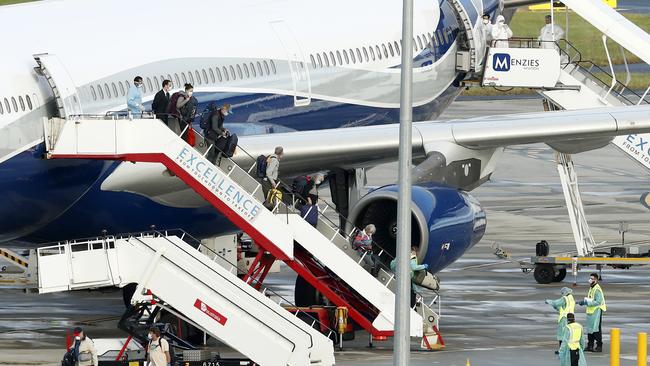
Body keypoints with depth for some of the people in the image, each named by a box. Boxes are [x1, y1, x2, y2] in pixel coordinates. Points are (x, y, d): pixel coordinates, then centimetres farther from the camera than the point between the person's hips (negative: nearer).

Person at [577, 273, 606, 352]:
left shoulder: (597, 289, -16)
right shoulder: (591, 288, 14)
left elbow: (598, 302, -22)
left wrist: (587, 302, -21)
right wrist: (584, 301, 6)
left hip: (596, 311, -10)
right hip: (591, 311, 10)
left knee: (596, 330, -6)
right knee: (590, 329, 12)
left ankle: (599, 346, -2)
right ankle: (590, 346, 19)